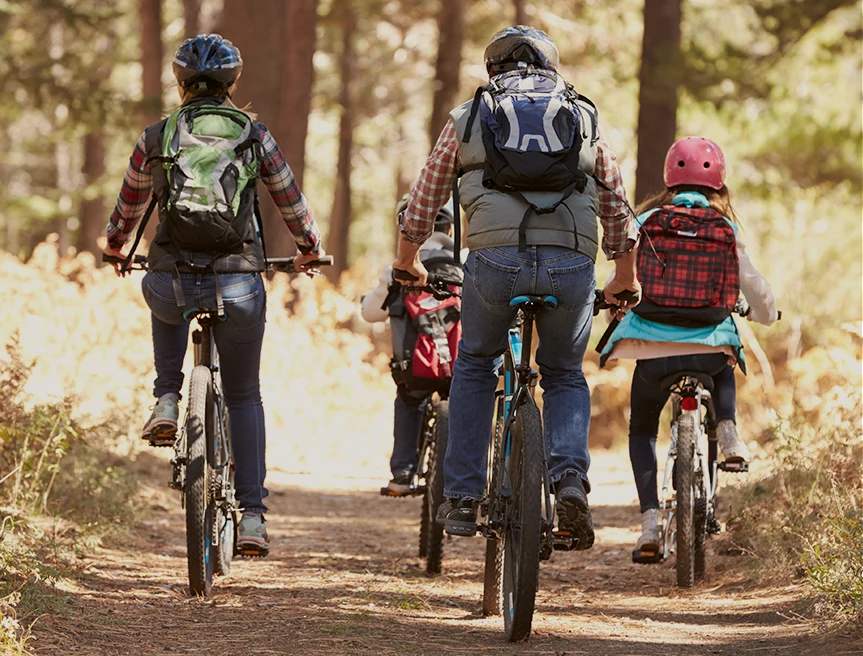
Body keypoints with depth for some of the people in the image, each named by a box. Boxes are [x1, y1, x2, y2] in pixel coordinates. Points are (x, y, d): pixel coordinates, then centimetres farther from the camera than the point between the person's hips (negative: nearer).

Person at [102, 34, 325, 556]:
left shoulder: (157, 138, 5)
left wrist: (115, 247, 42)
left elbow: (130, 204, 21)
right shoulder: (255, 137, 4)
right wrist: (311, 250, 36)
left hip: (172, 283, 1)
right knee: (244, 396, 17)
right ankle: (253, 517, 8)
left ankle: (167, 401, 20)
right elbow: (292, 202, 16)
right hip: (239, 286, -1)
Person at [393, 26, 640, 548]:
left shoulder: (468, 117, 19)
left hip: (495, 259, -1)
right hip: (571, 264, 1)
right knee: (565, 376, 22)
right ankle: (571, 479, -3)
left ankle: (462, 497, 17)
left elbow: (424, 200, 26)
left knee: (475, 366, 24)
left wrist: (408, 262, 44)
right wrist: (626, 280, 42)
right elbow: (618, 210, 27)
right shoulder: (584, 117, 21)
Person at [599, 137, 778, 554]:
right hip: (709, 344, 1)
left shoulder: (647, 221, 3)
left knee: (642, 429, 20)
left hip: (651, 346, -1)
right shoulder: (726, 228, 4)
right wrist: (765, 314, 32)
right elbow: (754, 287, 8)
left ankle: (650, 519, 3)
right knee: (723, 369, 39)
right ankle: (727, 431, 12)